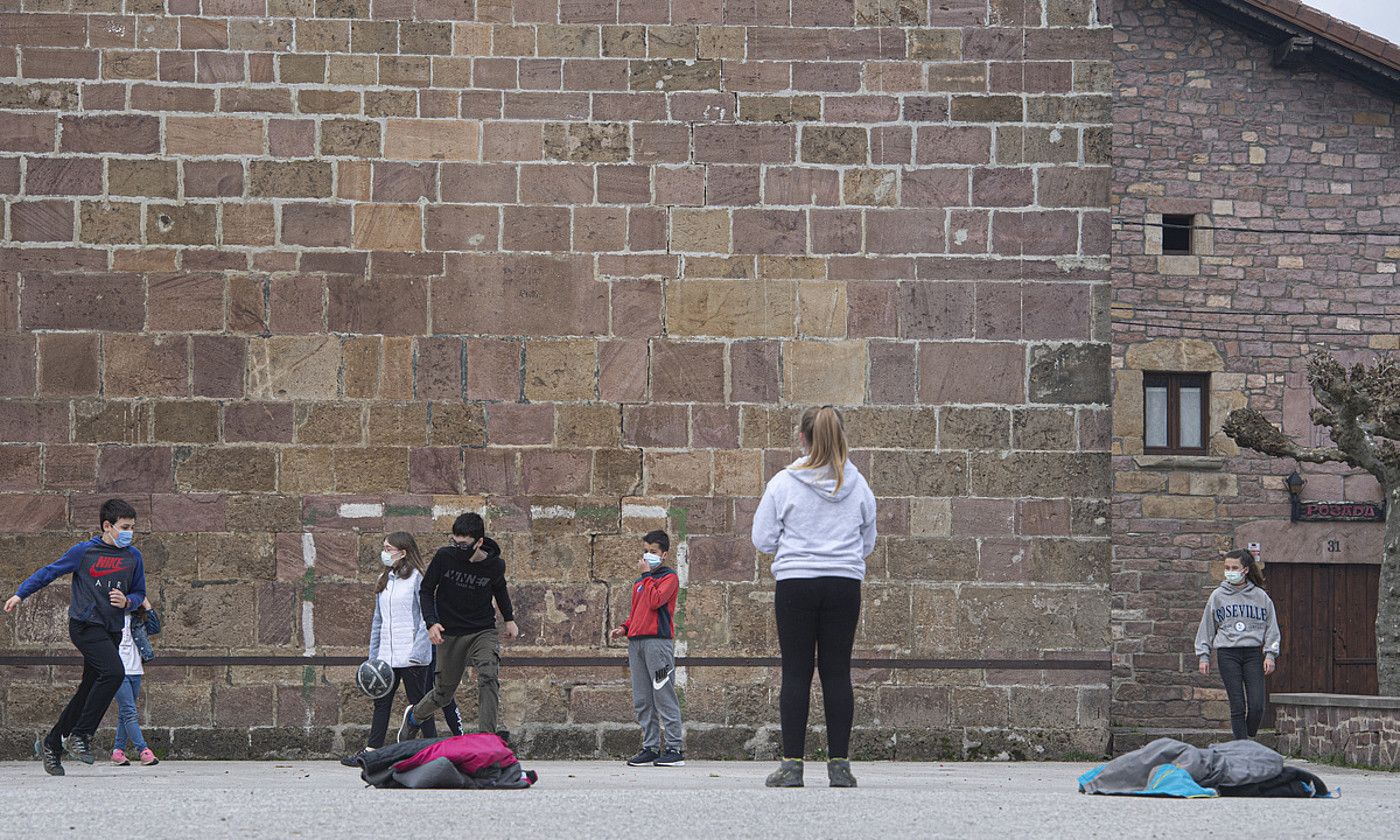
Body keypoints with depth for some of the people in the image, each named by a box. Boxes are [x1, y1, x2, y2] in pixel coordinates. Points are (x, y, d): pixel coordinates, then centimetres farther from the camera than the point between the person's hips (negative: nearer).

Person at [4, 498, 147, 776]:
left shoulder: (133, 557, 9)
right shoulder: (84, 551, -3)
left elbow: (140, 594, 19)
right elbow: (49, 572, 7)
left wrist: (127, 601, -4)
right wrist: (20, 594, 6)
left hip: (112, 631, 6)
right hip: (85, 625, -6)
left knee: (89, 690, 8)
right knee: (114, 672, -25)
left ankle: (51, 744, 21)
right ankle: (81, 735, -17)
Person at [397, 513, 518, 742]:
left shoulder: (495, 565, -9)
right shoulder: (444, 557, -14)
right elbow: (426, 590, -1)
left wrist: (509, 619, 16)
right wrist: (431, 622, -14)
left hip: (484, 632, 0)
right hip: (450, 635, 0)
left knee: (489, 678, -25)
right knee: (444, 693, 10)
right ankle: (414, 717, 41)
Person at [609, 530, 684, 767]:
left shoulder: (669, 577, -1)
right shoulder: (639, 581, 23)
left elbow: (655, 601, -16)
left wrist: (647, 574, -8)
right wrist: (624, 628, 15)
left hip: (658, 640, -8)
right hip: (636, 641, 8)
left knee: (664, 696, -10)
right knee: (642, 701, 7)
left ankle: (674, 748, -9)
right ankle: (650, 747, 11)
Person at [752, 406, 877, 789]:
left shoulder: (783, 483, -5)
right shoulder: (857, 485, 3)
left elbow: (763, 541, 0)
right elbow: (868, 542, 12)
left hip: (796, 582, -2)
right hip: (845, 583, 2)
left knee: (796, 673, 1)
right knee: (837, 672, 5)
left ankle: (792, 763, -1)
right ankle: (840, 763, 4)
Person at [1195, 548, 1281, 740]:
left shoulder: (1260, 596, 8)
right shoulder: (1218, 596, 7)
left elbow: (1271, 626, 10)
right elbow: (1207, 626, 12)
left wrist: (1270, 654, 1)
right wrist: (1204, 655, 7)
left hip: (1253, 653, 0)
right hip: (1228, 654, 0)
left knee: (1257, 706, -7)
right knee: (1237, 706, -4)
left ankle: (1249, 737, 15)